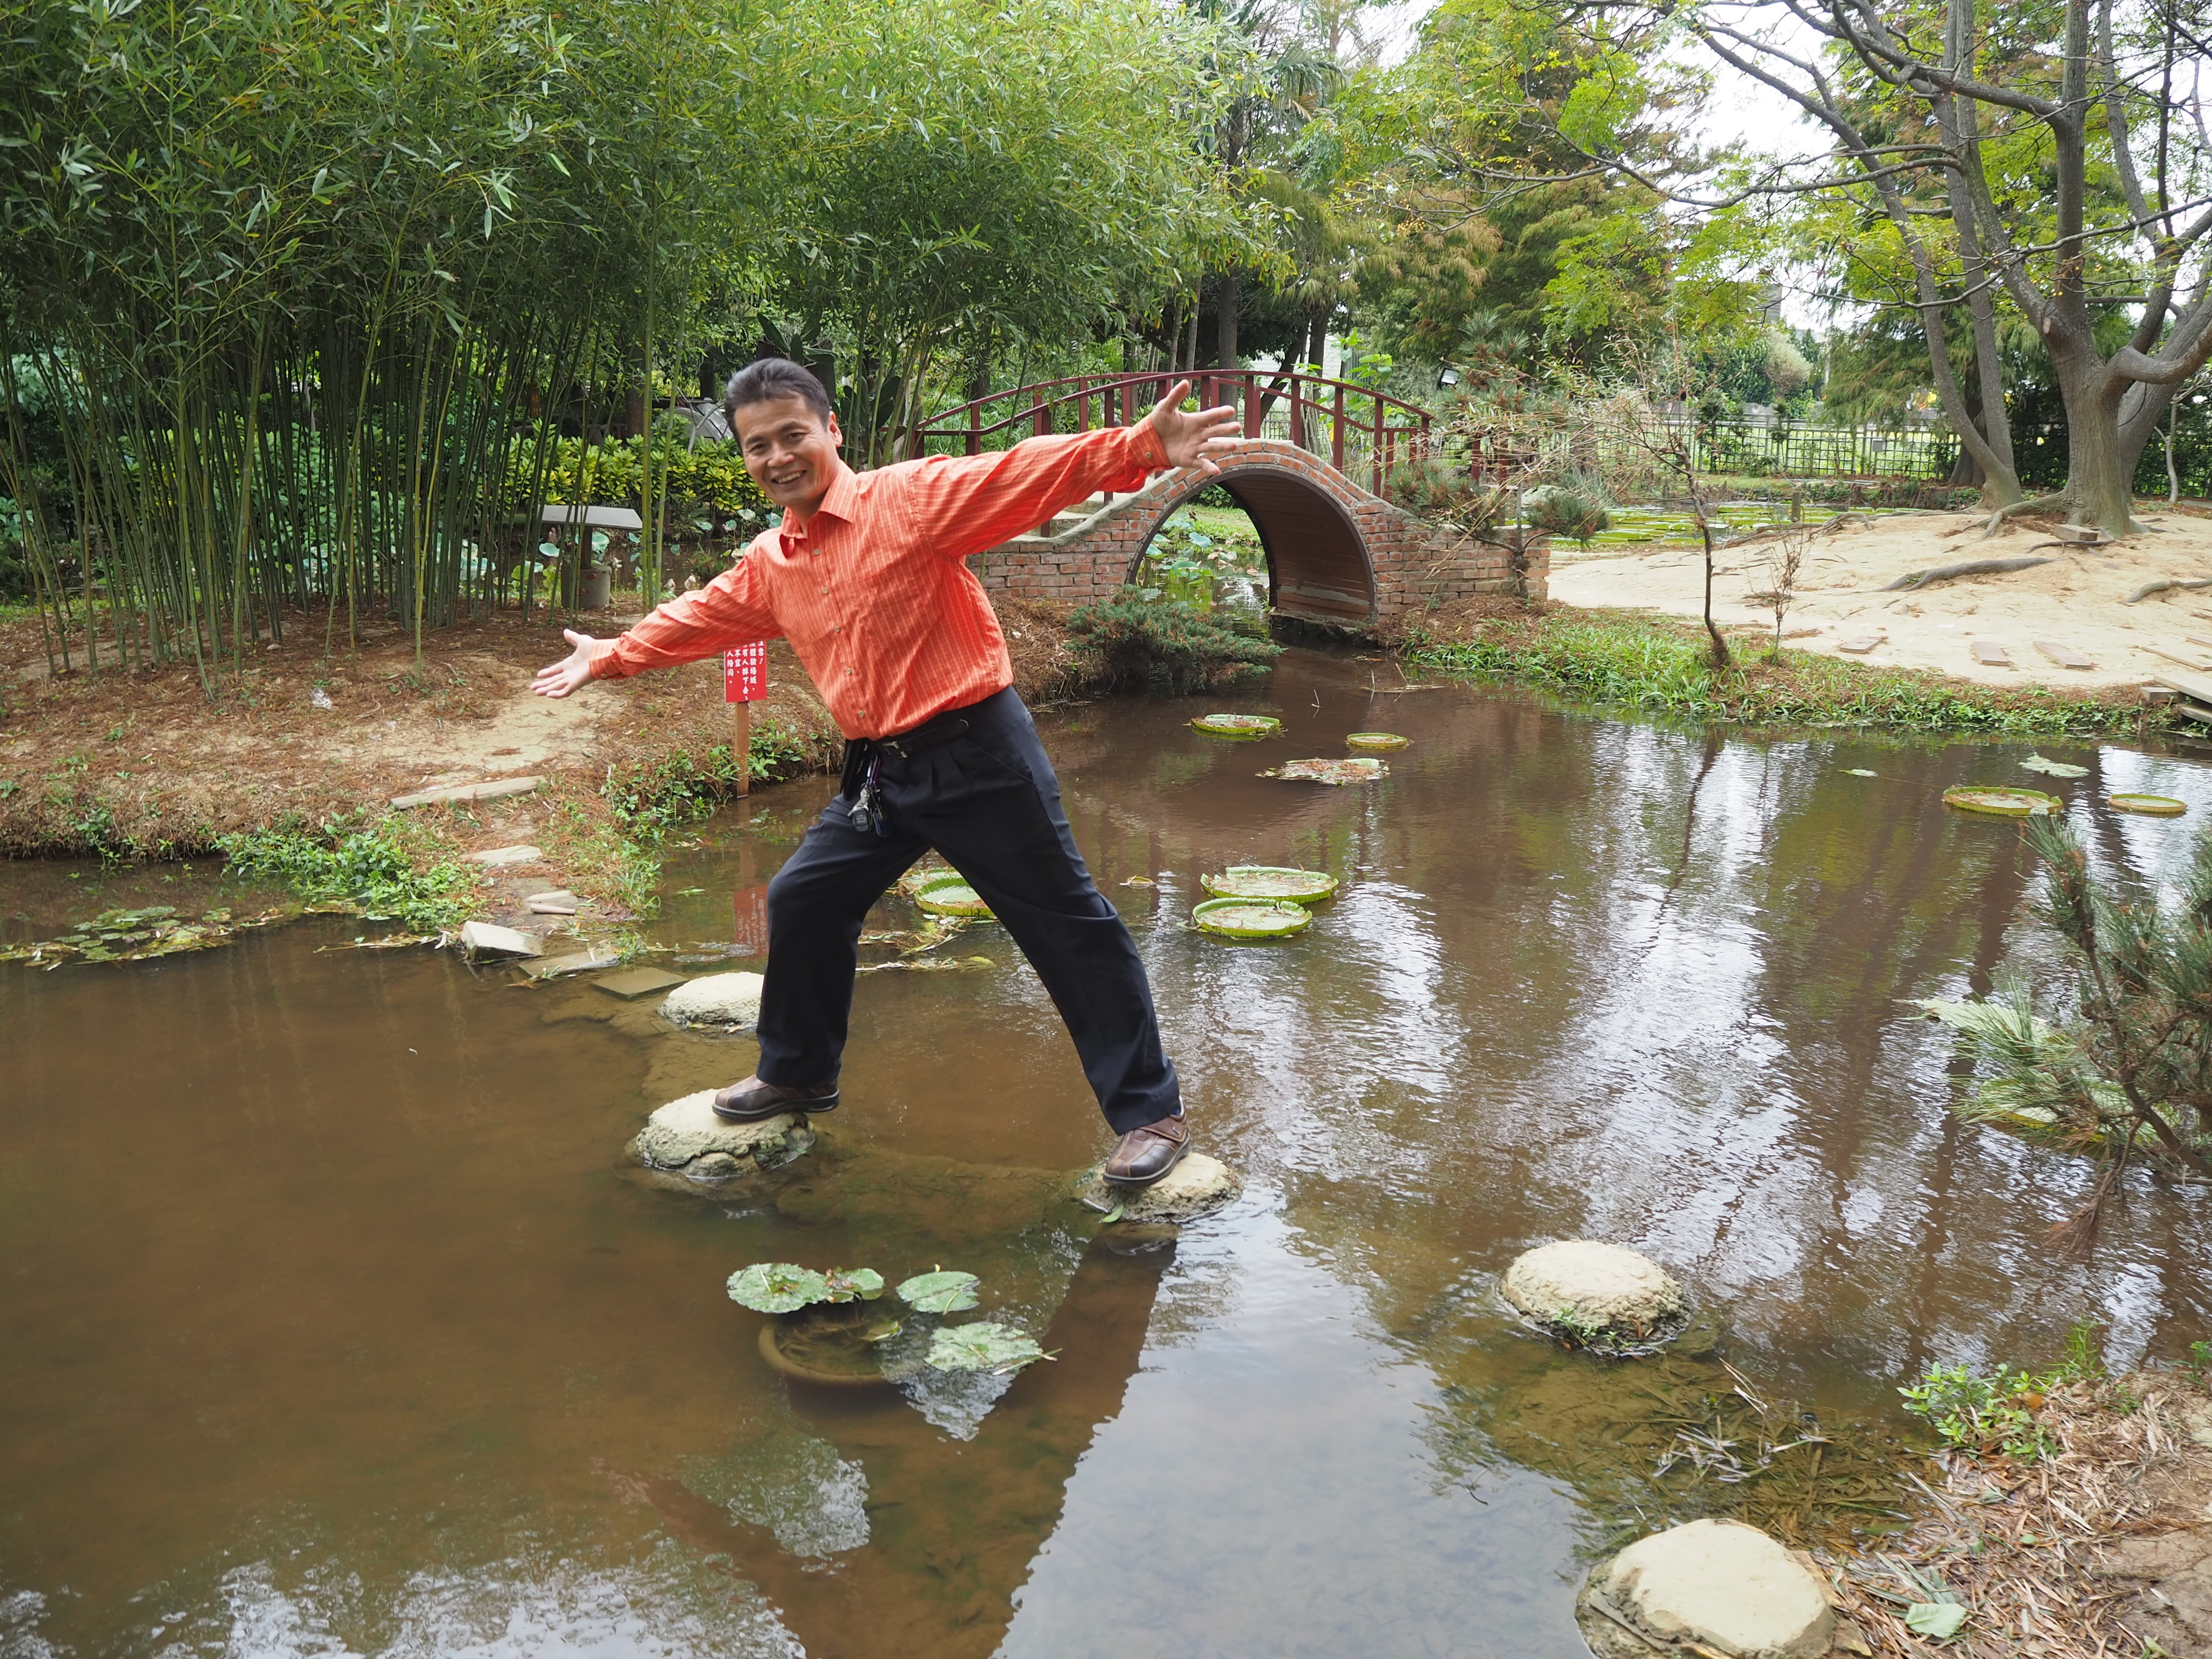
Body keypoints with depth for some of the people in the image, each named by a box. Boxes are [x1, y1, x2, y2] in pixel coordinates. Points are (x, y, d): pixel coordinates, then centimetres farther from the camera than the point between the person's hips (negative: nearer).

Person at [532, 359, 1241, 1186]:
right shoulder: (767, 565, 10)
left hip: (976, 750, -7)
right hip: (879, 773, 8)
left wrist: (1142, 447, -37)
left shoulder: (911, 496, -11)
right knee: (802, 900, 17)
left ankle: (1150, 1112, 8)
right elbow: (698, 618, 28)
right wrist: (610, 657, 38)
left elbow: (1022, 474, -23)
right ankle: (797, 1073, 40)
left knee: (1068, 925, -2)